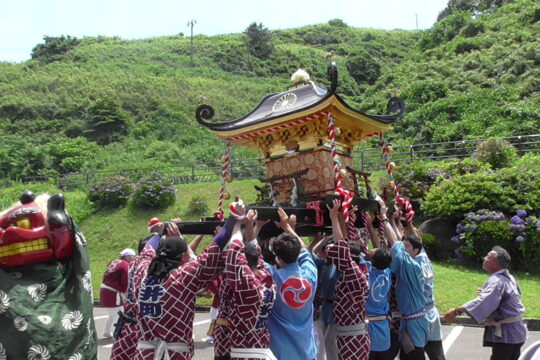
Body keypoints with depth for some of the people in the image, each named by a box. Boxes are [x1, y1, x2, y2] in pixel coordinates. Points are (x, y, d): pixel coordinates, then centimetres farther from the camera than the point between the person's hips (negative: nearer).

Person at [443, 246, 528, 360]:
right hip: (515, 331, 10)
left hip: (506, 333, -10)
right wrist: (486, 293, 9)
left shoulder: (496, 281, -24)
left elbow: (483, 302, -38)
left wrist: (457, 311, -44)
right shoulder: (508, 277, 7)